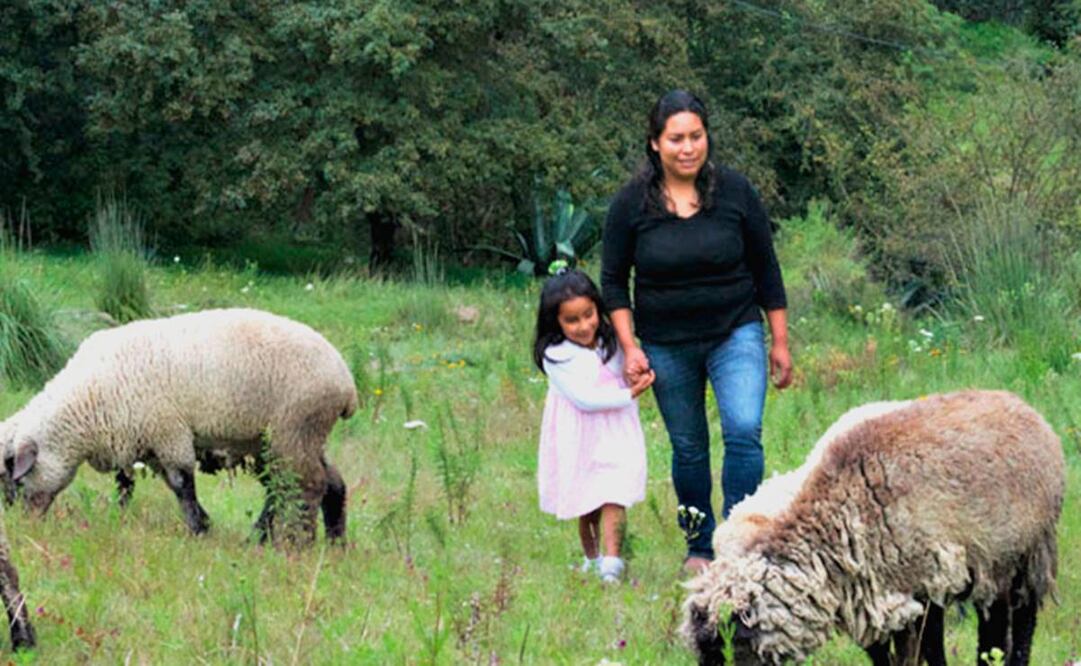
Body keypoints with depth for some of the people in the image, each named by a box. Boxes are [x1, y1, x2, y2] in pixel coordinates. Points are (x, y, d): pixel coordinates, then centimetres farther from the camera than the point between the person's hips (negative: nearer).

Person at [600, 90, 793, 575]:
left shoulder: (735, 192, -5)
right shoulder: (631, 203, -6)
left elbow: (766, 269, 3)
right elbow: (613, 280, 2)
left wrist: (780, 342, 4)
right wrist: (629, 348, -5)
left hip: (735, 335, -1)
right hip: (667, 346, 1)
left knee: (744, 432, -18)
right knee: (688, 448, 9)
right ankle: (699, 548, 24)